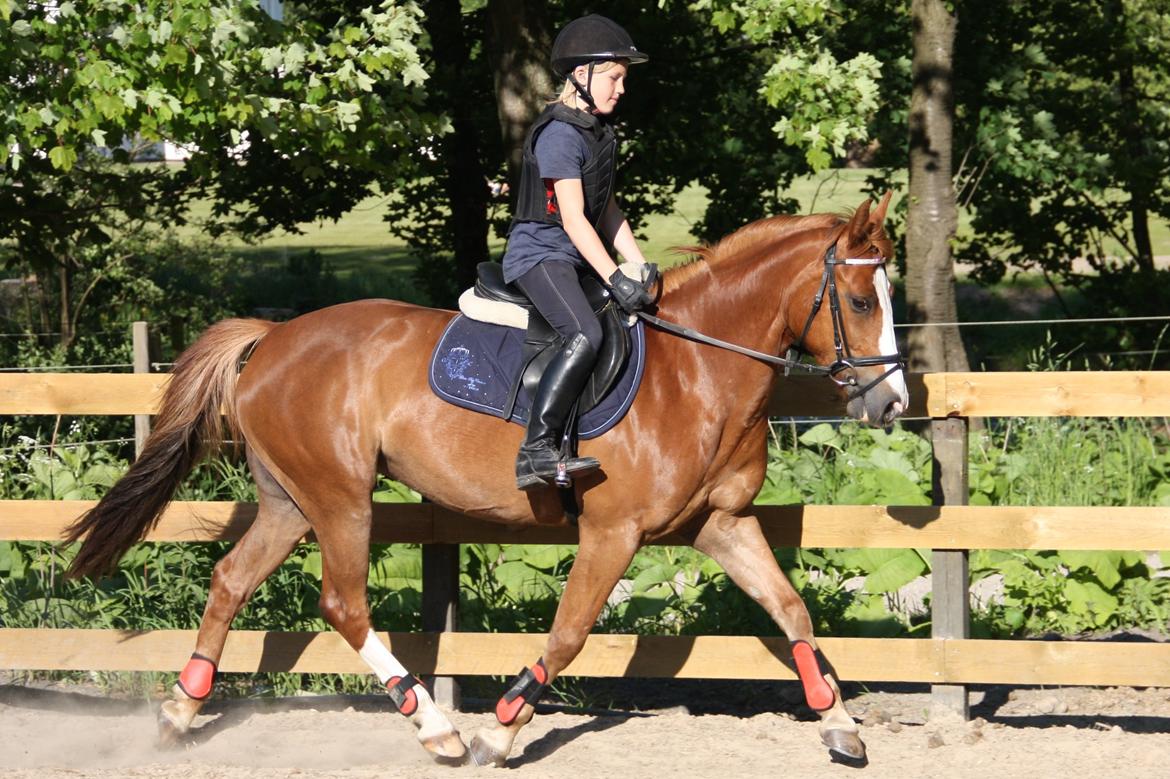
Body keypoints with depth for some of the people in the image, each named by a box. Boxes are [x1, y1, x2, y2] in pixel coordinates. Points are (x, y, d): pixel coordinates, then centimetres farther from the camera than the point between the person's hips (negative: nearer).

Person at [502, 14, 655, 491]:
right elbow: (573, 219, -21)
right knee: (585, 335, -30)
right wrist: (615, 280, -25)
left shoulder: (599, 133, 13)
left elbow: (607, 211, 18)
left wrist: (641, 267, 10)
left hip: (577, 257, 10)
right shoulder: (560, 136, -16)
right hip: (540, 255, -10)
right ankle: (537, 451, -33)